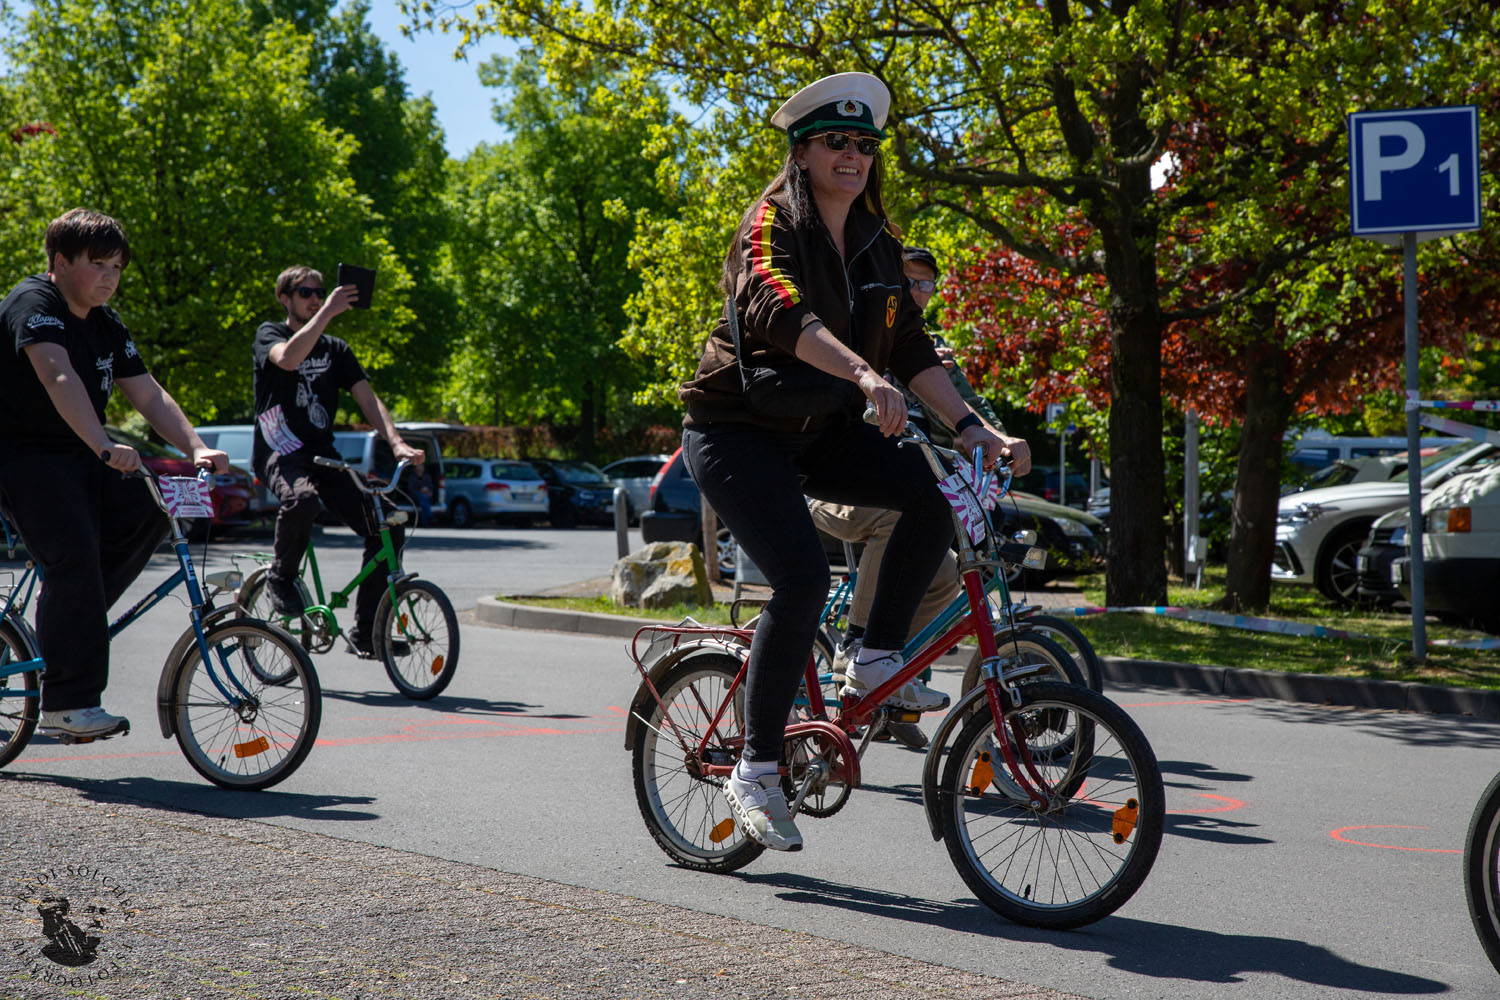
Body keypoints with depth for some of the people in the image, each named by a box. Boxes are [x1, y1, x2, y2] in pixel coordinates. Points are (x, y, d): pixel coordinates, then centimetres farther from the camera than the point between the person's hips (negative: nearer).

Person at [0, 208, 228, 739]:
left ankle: (63, 617, 5)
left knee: (150, 512, -10)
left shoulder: (107, 326, 12)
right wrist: (105, 446, -45)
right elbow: (59, 378, -32)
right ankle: (68, 705, -21)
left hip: (80, 457, 9)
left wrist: (197, 448, -12)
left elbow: (149, 395, 5)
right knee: (75, 556, -23)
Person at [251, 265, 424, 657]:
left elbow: (366, 397, 5)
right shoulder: (269, 334, 3)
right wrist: (327, 312, -26)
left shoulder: (336, 349, 17)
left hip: (323, 455, 5)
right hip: (280, 453, -5)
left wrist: (396, 442, -12)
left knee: (389, 528, -12)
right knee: (302, 499, -40)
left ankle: (365, 632, -1)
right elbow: (288, 358, -22)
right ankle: (281, 576, -11)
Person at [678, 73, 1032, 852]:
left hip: (816, 434, 7)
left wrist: (972, 428, -7)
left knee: (937, 489, -17)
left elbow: (911, 348, 6)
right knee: (803, 579, -24)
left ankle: (876, 661, -4)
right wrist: (864, 376, -50)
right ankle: (755, 771, -11)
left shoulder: (878, 244, 8)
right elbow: (780, 312, -35)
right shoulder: (771, 224, -14)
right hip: (737, 431, -7)